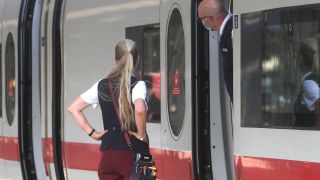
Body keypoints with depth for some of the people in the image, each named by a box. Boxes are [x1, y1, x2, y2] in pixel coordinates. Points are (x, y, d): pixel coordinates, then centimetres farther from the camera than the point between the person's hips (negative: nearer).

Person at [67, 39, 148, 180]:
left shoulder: (102, 85, 8)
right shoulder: (137, 85, -9)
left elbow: (73, 108, 11)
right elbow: (140, 109, -30)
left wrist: (92, 133, 9)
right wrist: (141, 134, -14)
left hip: (108, 153, 5)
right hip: (132, 151, -5)